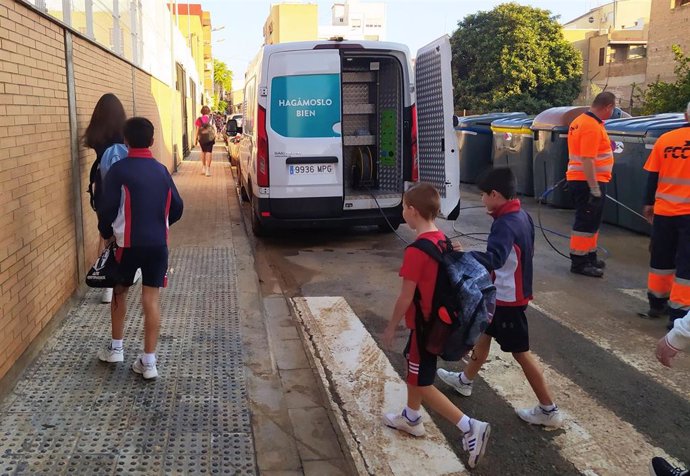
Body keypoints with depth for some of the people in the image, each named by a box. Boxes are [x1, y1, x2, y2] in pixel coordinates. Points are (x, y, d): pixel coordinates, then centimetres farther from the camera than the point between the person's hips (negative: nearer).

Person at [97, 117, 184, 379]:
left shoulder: (119, 169, -8)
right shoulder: (161, 170, 5)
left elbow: (109, 208, -10)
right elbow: (177, 208, 8)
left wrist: (106, 232, 9)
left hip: (128, 243, -2)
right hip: (158, 244, 3)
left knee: (119, 291, 19)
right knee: (151, 299, 4)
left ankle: (116, 349, 30)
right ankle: (148, 361, 5)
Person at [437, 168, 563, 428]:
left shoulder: (505, 224, -28)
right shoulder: (521, 216, 2)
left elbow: (494, 259, -46)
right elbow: (525, 251, 16)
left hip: (508, 299, -10)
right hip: (506, 294, 10)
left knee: (520, 352, 3)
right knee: (485, 334, 23)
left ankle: (548, 410, 14)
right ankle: (465, 380, 43)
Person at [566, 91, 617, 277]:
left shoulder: (581, 121, 11)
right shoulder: (592, 127, -20)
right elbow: (587, 160, -25)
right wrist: (595, 190, -24)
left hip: (578, 179, 10)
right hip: (588, 182, -10)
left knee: (590, 221, 18)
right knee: (587, 222, -2)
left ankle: (589, 257, 28)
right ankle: (579, 262, 5)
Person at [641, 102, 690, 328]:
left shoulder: (665, 139, 2)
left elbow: (653, 175, 5)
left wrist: (648, 203, 16)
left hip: (664, 211, 4)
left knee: (661, 259, 17)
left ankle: (657, 303, 28)